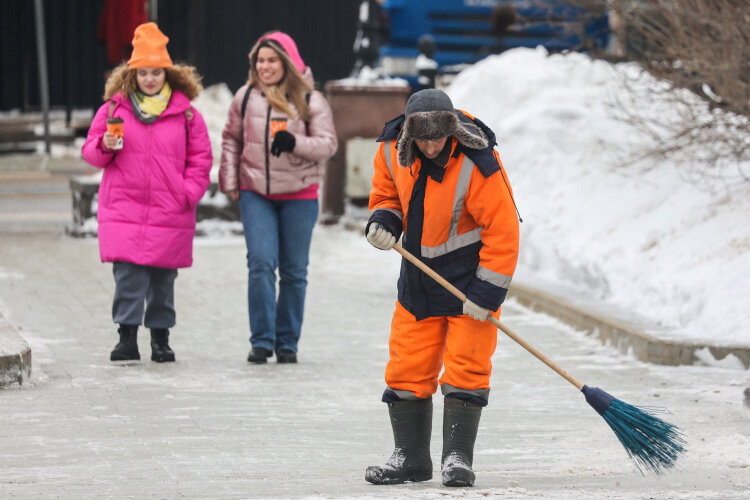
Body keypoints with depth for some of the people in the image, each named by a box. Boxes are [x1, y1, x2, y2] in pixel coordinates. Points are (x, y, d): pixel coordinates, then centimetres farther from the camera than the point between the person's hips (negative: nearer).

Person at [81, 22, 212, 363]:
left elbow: (201, 157, 10)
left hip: (170, 211, 1)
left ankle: (161, 339, 15)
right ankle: (127, 338, -8)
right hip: (123, 209, -1)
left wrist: (190, 191, -3)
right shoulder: (114, 108, 7)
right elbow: (90, 151, 12)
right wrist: (105, 147, -10)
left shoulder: (185, 113, 7)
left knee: (163, 278, 5)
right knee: (128, 273, -10)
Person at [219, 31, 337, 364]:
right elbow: (231, 139, 16)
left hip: (299, 196, -1)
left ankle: (287, 343, 14)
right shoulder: (246, 97, 4)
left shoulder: (310, 101, -3)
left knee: (293, 271, 5)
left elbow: (328, 145, -6)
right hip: (255, 195, 1)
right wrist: (229, 180, 7)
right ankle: (262, 341, -7)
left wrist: (294, 143, -23)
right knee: (261, 264, -11)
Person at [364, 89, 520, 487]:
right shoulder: (394, 149, -9)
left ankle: (457, 457, -1)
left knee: (466, 365, -8)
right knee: (407, 366, 5)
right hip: (420, 272, 5)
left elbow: (502, 231, -22)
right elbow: (386, 191, 11)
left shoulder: (476, 166, -26)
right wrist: (383, 219, -11)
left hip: (471, 271, -5)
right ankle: (410, 457, 14)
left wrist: (487, 293, -22)